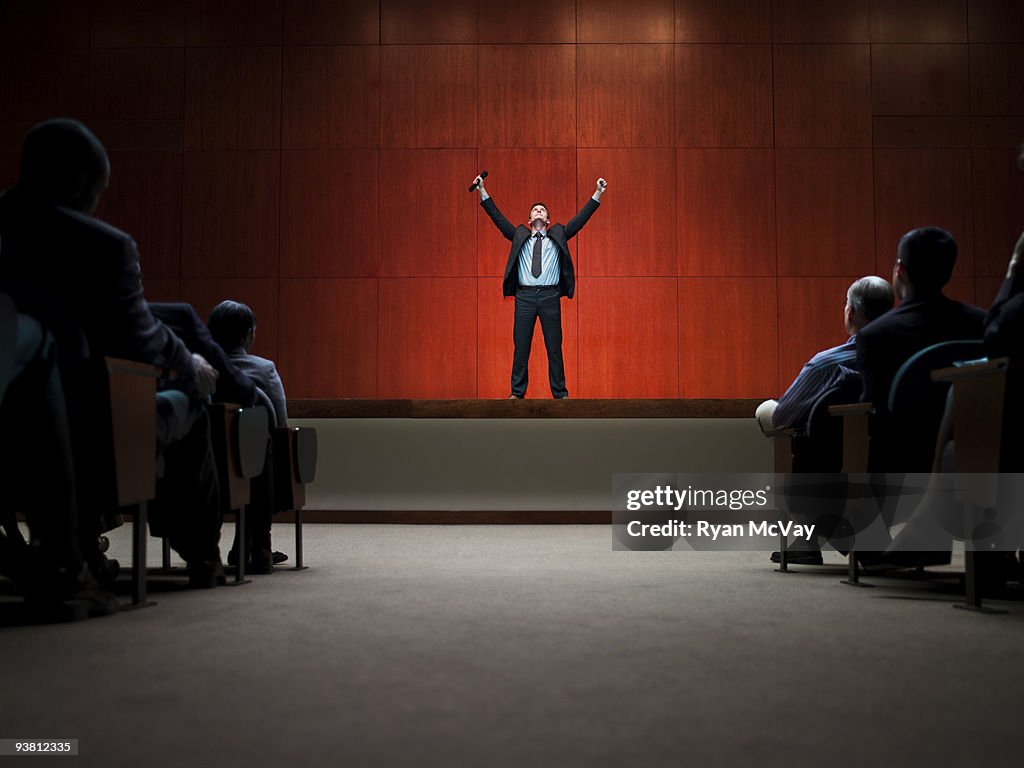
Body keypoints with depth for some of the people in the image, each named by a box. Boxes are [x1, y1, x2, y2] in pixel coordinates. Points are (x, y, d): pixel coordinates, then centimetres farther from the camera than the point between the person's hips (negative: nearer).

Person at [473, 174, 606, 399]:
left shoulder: (558, 235, 14)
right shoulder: (519, 235, 16)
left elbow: (580, 219, 9)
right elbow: (498, 217, 11)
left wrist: (598, 194, 2)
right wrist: (483, 192, 5)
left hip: (550, 296, -1)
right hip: (525, 296, 1)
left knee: (554, 347, 2)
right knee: (521, 346, 2)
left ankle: (560, 393, 9)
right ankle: (517, 392, 10)